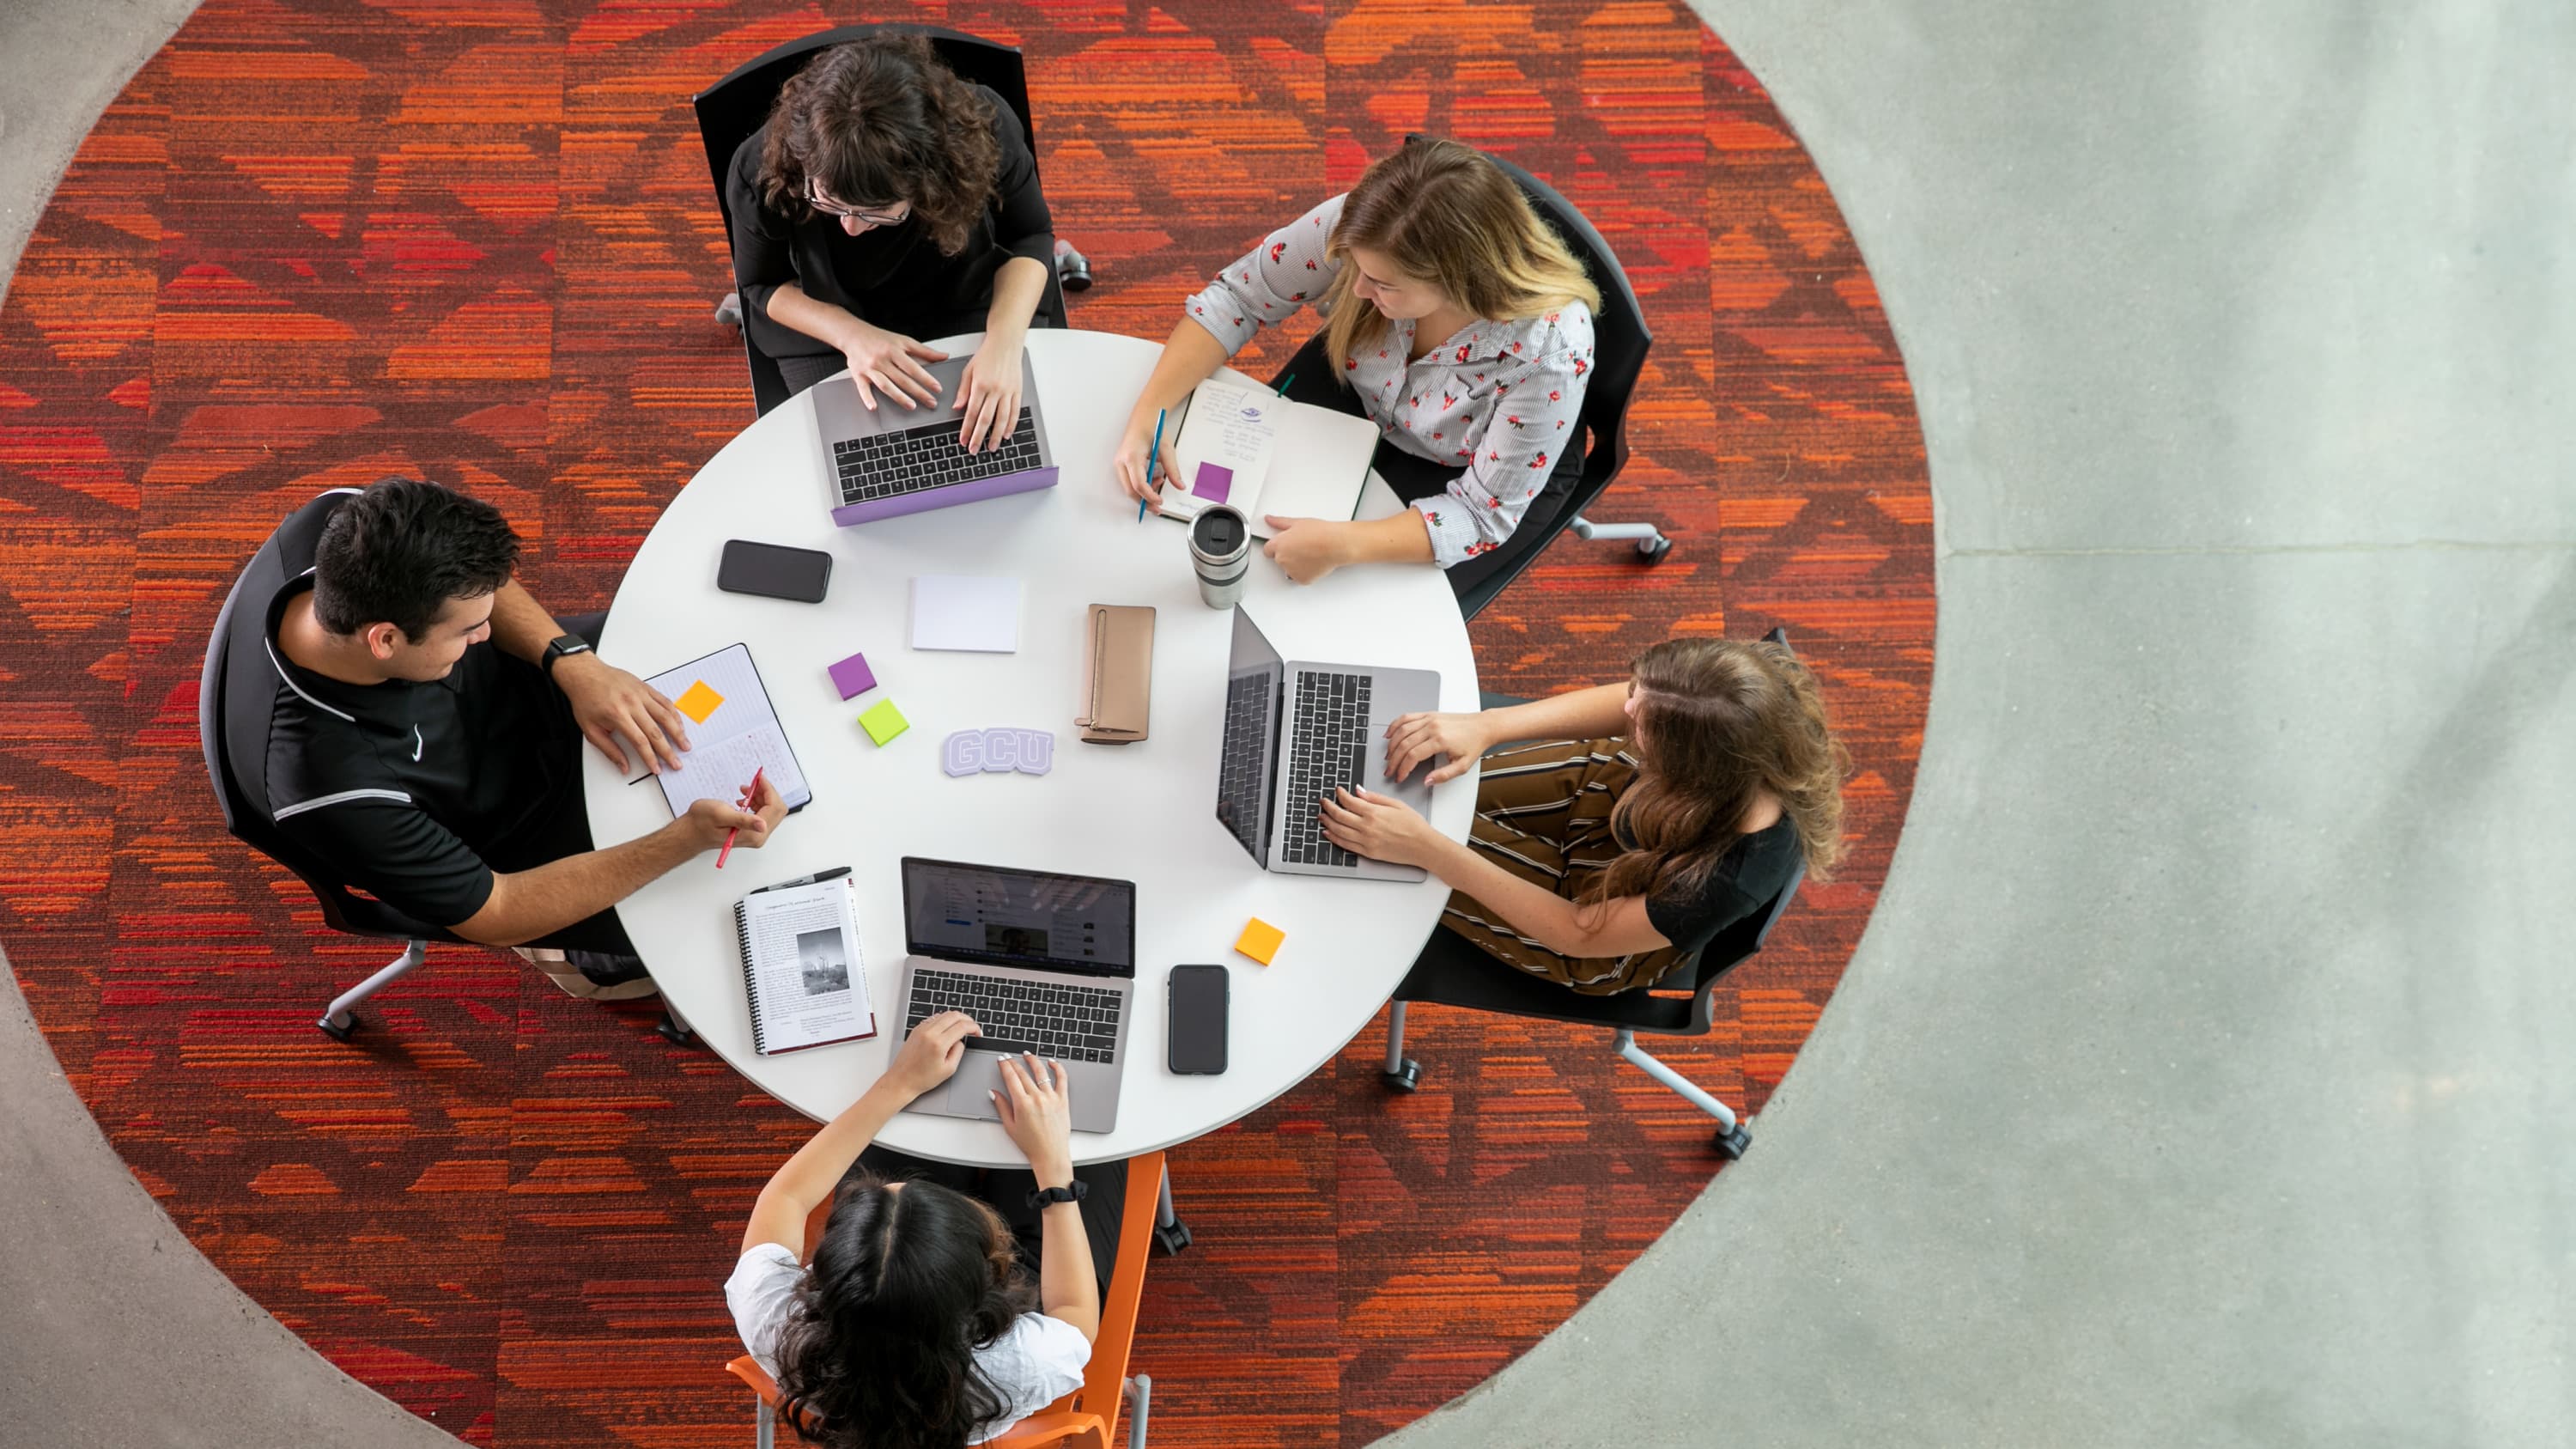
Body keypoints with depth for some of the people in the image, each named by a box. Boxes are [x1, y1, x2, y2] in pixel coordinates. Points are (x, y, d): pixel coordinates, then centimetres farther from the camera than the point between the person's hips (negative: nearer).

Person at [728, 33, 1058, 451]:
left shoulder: (982, 131, -34)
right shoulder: (764, 171, -33)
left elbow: (1030, 236, -13)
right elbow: (762, 283, -11)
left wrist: (1004, 343, -32)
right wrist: (850, 334, -31)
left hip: (966, 307, 1)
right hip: (831, 334, -1)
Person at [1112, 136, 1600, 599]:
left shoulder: (1547, 352, -41)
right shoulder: (1357, 228, -33)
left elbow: (1482, 513, -31)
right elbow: (1236, 297, -18)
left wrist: (1341, 545, -43)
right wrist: (1145, 419, -29)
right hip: (1355, 397, 4)